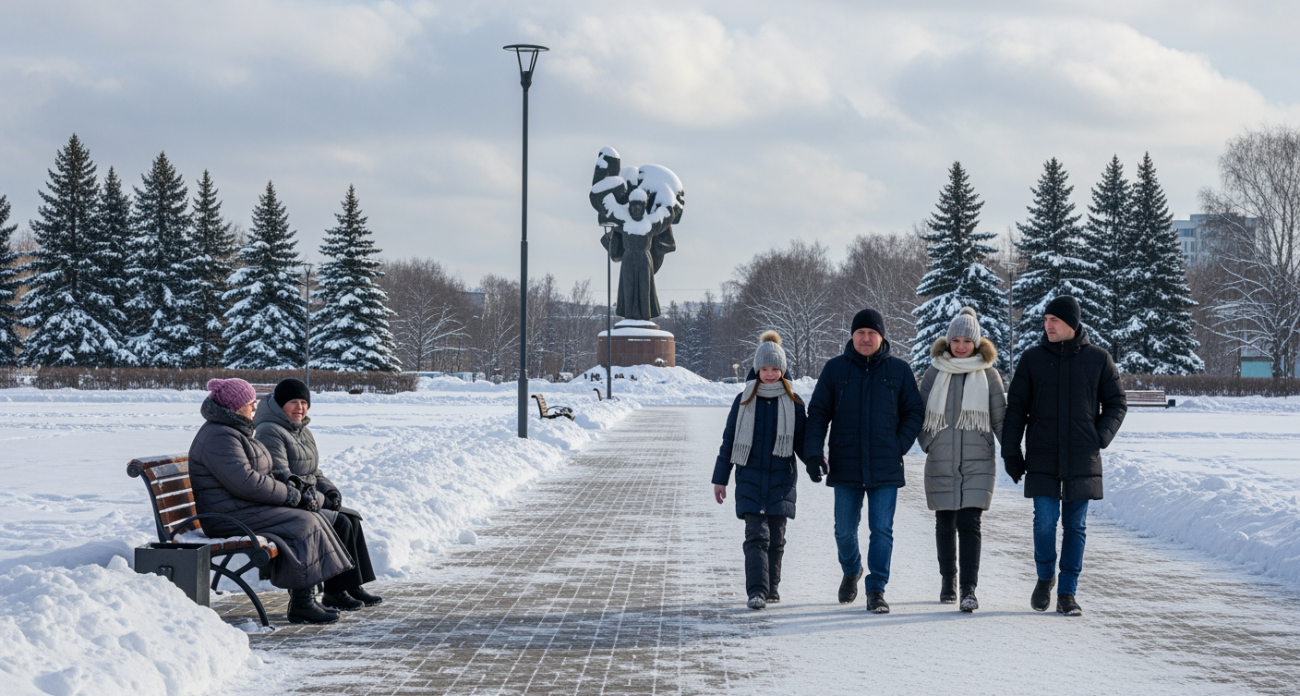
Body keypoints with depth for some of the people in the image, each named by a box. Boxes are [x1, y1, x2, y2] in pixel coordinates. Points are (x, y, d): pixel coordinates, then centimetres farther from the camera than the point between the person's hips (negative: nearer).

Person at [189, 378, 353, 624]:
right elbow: (246, 482, -25)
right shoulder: (220, 438, -16)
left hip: (245, 509, 10)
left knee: (310, 519, -4)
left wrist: (296, 493, 4)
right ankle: (301, 606, -18)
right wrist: (293, 496, -14)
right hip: (231, 518, -10)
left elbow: (261, 477, 21)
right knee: (303, 524, -19)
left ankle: (305, 601, -11)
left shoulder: (235, 432, 19)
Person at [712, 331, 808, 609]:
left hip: (781, 479, 1)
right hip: (750, 478, -1)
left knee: (776, 537, 5)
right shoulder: (744, 401, 4)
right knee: (756, 534, -12)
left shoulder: (793, 403, 5)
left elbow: (801, 441, 9)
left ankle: (772, 587, 21)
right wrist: (720, 479, 5)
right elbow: (729, 440, 7)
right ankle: (757, 591, -19)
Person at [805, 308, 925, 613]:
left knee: (882, 530, -5)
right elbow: (817, 414, 4)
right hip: (845, 468, 1)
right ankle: (851, 571, 37)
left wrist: (900, 446, -3)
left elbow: (915, 413, 9)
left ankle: (876, 589, 2)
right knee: (844, 530, 9)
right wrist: (813, 453, -6)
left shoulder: (898, 370, 3)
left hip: (885, 470, -1)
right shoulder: (835, 369, 3)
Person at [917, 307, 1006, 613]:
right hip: (941, 462, 2)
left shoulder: (988, 374, 4)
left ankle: (969, 590, -14)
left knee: (969, 524, -11)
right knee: (945, 524, 10)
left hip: (977, 462, -2)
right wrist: (926, 442, -2)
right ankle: (948, 582, 26)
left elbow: (1000, 418, 7)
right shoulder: (935, 372, 6)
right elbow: (920, 412, 11)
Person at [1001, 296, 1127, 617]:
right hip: (1042, 459, 0)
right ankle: (1045, 578, 17)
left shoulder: (1098, 359, 3)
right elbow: (1015, 407, 7)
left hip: (1082, 460, 0)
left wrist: (1101, 436, -6)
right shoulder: (1032, 359, 4)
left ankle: (1067, 592, 13)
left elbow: (1116, 404, 10)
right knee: (1045, 521, -7)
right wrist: (1011, 452, 2)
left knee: (1075, 526, 4)